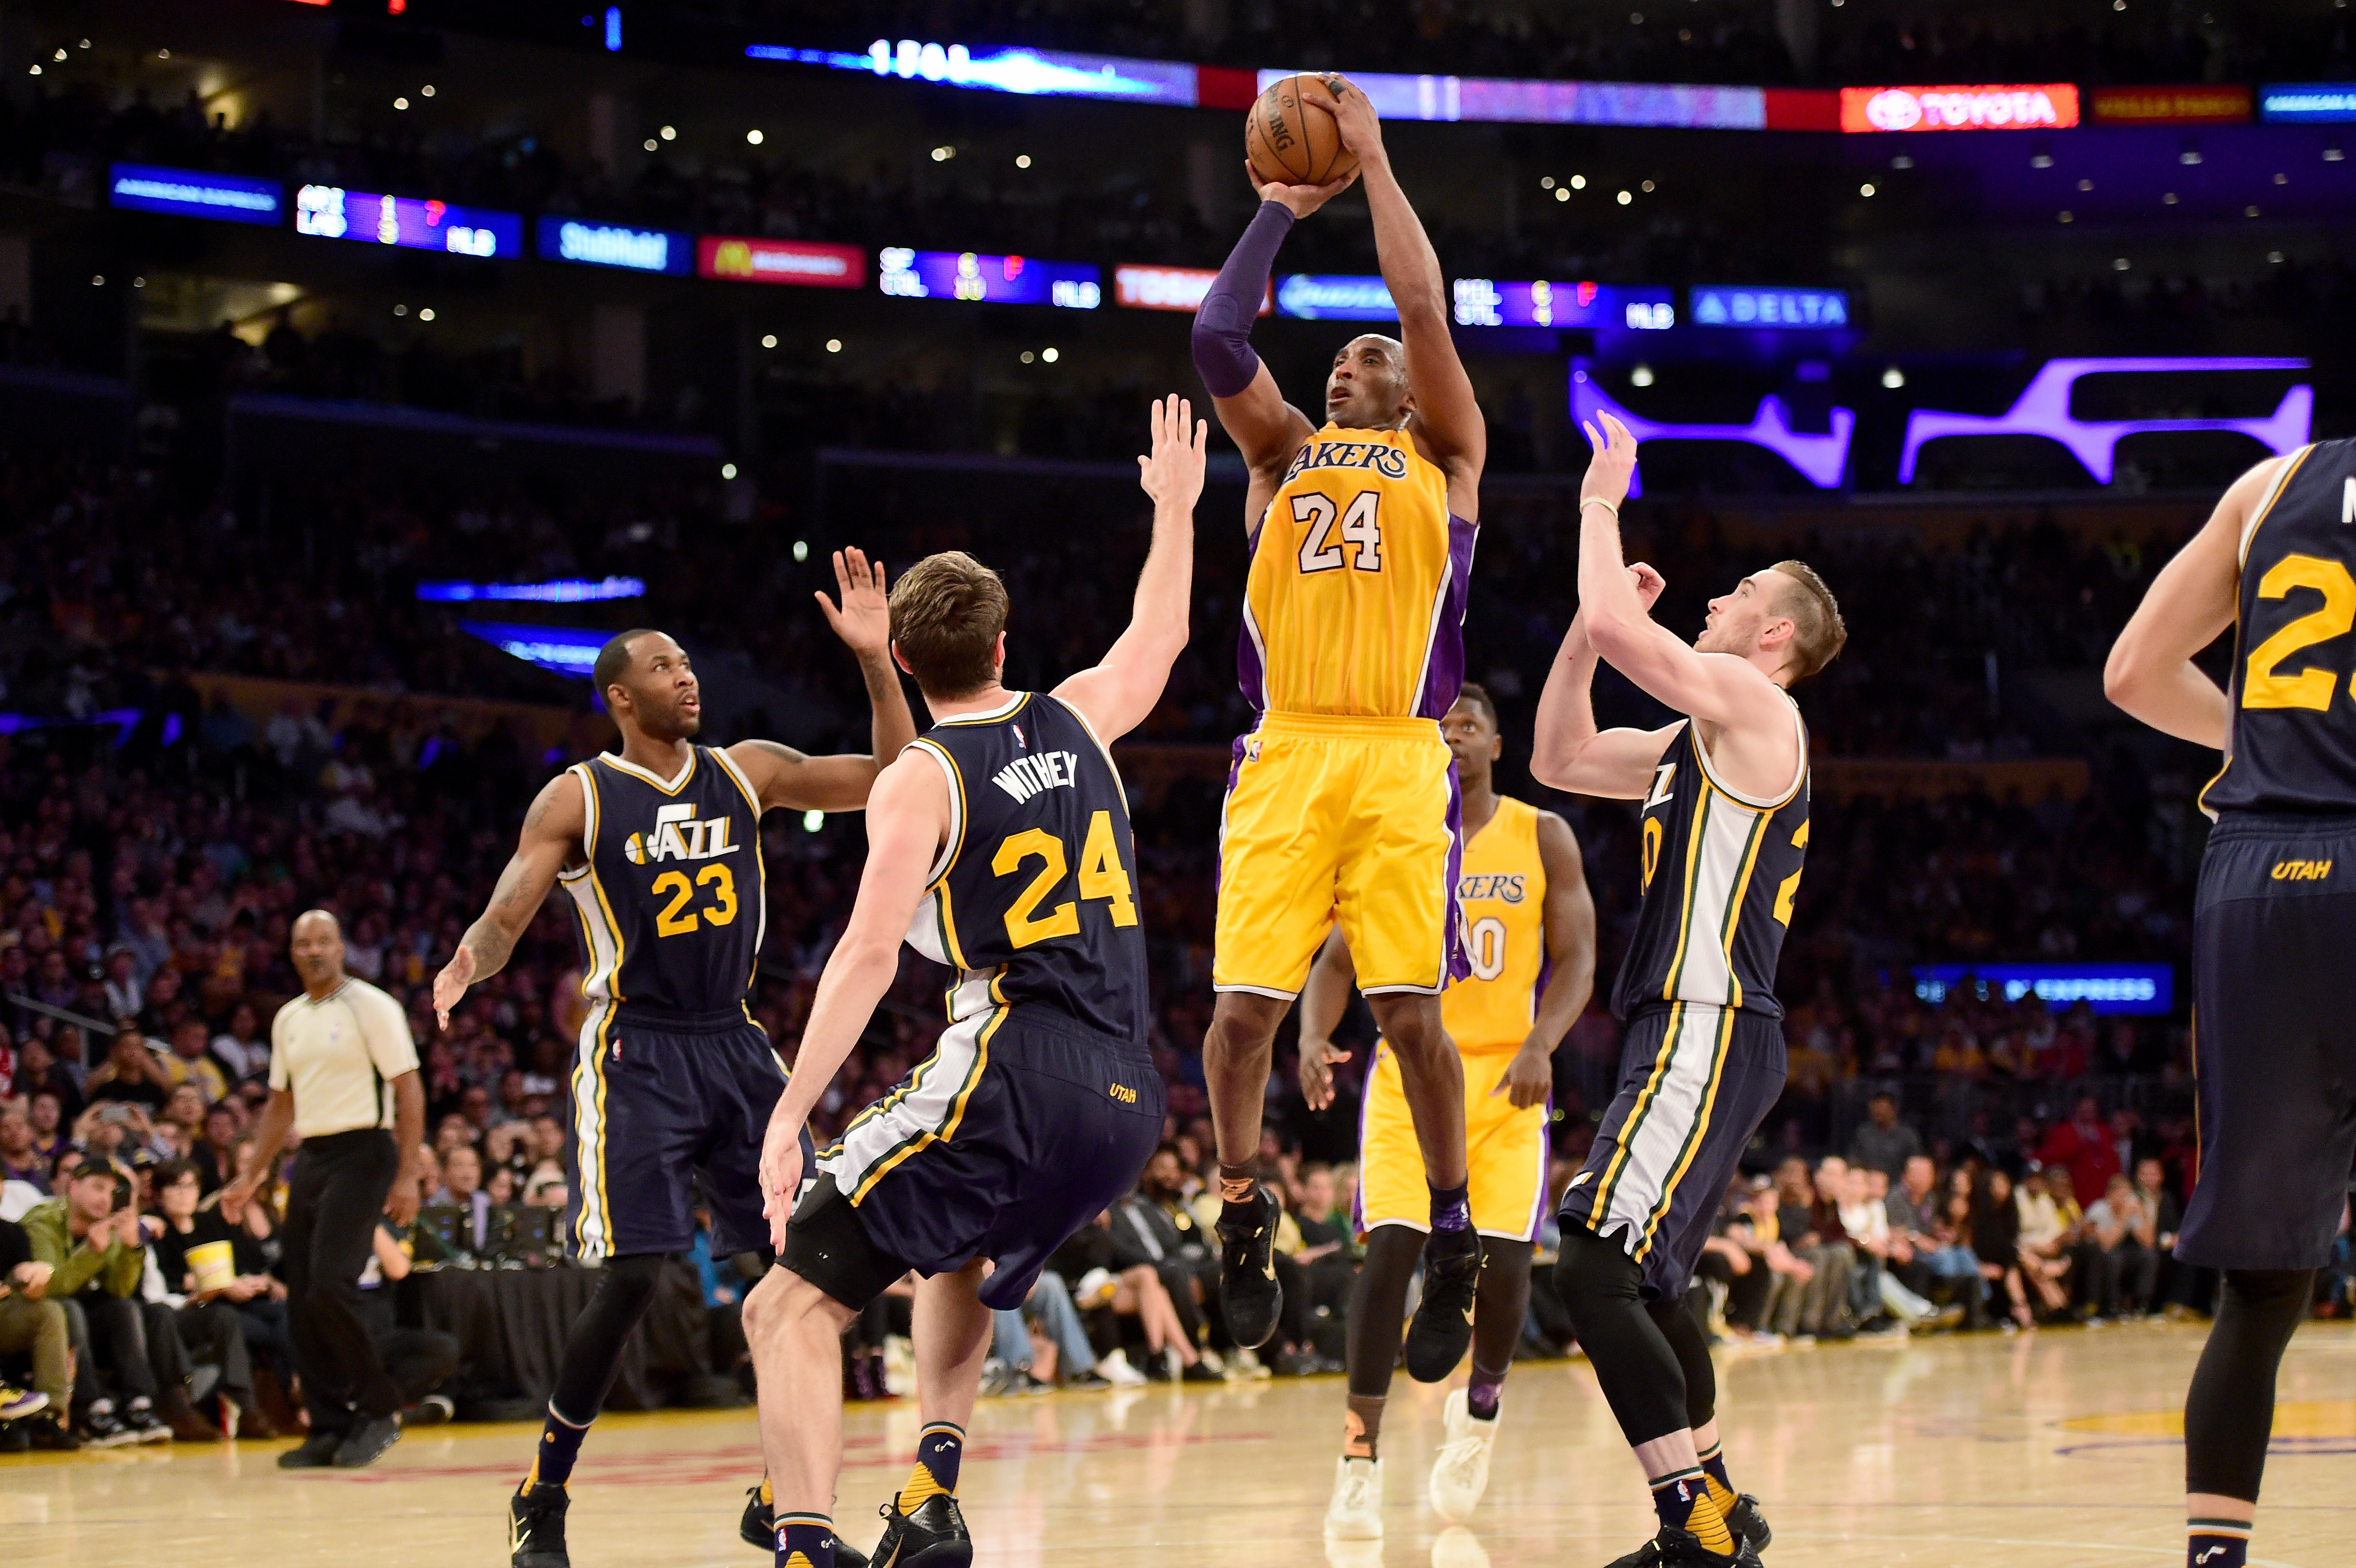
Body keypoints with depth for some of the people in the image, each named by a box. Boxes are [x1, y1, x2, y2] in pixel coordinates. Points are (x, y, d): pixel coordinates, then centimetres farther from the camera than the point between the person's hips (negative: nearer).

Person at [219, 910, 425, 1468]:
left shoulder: (372, 1007, -6)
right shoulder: (288, 1020, 16)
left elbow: (409, 1090, -9)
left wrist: (407, 1176, -16)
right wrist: (252, 1179, 18)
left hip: (361, 1153, -7)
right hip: (309, 1159, 7)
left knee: (330, 1288, -18)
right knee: (301, 1300, 2)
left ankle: (379, 1410, -6)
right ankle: (330, 1428, 8)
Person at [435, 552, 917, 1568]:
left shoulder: (745, 772, 7)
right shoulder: (577, 799, -4)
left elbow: (891, 782, 3)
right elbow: (506, 913, -11)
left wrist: (873, 659, -8)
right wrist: (470, 959, -35)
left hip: (734, 1045, 5)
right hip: (634, 1054, -5)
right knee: (633, 1277, -15)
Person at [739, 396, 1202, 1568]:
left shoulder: (921, 779, -3)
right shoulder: (1073, 723, 13)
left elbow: (870, 954, -13)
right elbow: (1157, 641, 35)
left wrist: (790, 1114, -14)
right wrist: (1175, 508, 48)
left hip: (1009, 1084, -7)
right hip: (1126, 1099, 7)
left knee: (792, 1305, -3)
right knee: (962, 1262, 35)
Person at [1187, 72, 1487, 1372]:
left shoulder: (1445, 459, 16)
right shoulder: (1282, 452, 21)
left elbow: (1425, 310, 4)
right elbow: (1217, 340, 6)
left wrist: (1374, 162, 8)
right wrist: (1281, 209, 12)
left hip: (1399, 762, -2)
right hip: (1282, 759, 2)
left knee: (1409, 1012, -7)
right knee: (1244, 1005, -4)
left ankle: (1452, 1239, 8)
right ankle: (1241, 1216, 16)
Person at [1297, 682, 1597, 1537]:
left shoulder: (1542, 838, 0)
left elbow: (1576, 960, -3)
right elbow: (1338, 960, 4)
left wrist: (1540, 1045, -21)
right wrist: (1313, 1038, -16)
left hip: (1506, 1080, 0)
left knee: (1503, 1265, -9)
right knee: (1390, 1248, -16)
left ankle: (1481, 1402, 25)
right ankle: (1359, 1461, -12)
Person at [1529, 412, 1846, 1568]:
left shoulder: (1752, 700, -8)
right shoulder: (1702, 737, 21)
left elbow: (1612, 624, -19)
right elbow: (1561, 758, 26)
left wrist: (1602, 500, -4)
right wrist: (1592, 620, 18)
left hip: (1707, 1036, -11)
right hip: (1688, 1034, 11)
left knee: (1596, 1267, -19)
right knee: (1642, 1279, 20)